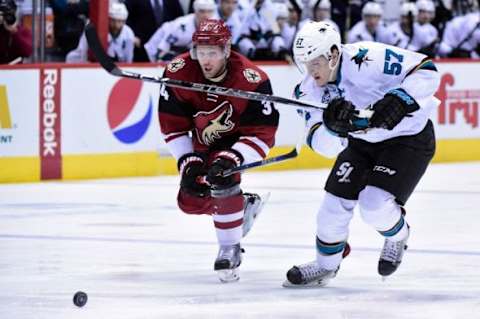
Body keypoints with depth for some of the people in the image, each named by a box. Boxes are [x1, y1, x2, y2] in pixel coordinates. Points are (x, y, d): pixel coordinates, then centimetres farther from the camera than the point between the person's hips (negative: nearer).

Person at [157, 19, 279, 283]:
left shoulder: (252, 80, -34)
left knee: (222, 179, -32)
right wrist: (188, 161, -24)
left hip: (237, 138, -5)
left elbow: (262, 134, -30)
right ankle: (245, 206, 34)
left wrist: (231, 159, -42)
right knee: (191, 200, 5)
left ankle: (230, 251, -16)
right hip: (203, 140, 5)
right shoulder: (178, 73, -25)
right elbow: (172, 125, -15)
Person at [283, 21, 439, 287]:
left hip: (409, 138, -6)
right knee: (335, 200, 1)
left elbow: (425, 71, -28)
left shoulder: (367, 59, -31)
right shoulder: (309, 90, -12)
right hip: (361, 142, 6)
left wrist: (399, 100, -41)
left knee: (375, 205, -18)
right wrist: (332, 127, -41)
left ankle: (398, 236, 17)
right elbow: (322, 144, -19)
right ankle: (326, 265, 25)